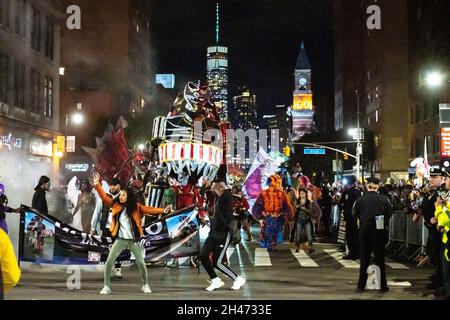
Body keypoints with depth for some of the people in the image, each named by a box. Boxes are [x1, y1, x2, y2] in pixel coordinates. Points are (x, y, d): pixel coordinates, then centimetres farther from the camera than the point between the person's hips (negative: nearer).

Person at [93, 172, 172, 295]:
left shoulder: (136, 207, -5)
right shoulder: (116, 205, 1)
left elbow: (149, 210, -14)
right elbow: (105, 197, 0)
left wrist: (162, 210, -28)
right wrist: (97, 184, -8)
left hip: (133, 240, -2)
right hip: (120, 239, 2)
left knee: (141, 263, 1)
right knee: (109, 262, -6)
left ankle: (145, 285, 23)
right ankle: (107, 286, 6)